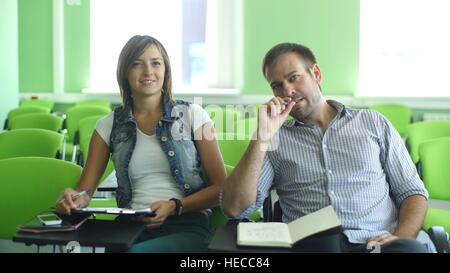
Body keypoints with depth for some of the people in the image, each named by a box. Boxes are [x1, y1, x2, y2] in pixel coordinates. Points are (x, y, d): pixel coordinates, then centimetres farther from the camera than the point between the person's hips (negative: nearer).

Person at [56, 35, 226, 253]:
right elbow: (85, 189, 8)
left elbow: (221, 187, 3)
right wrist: (74, 199, -17)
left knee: (136, 251, -36)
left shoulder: (192, 115, 6)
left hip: (187, 228, -2)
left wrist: (174, 207, -13)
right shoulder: (108, 126, 12)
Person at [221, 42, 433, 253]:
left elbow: (412, 192, 15)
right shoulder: (275, 140, 13)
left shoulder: (373, 123, 17)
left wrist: (399, 240, -6)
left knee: (411, 249, -34)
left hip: (375, 242, 0)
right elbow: (234, 208, 1)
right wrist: (262, 138, -4)